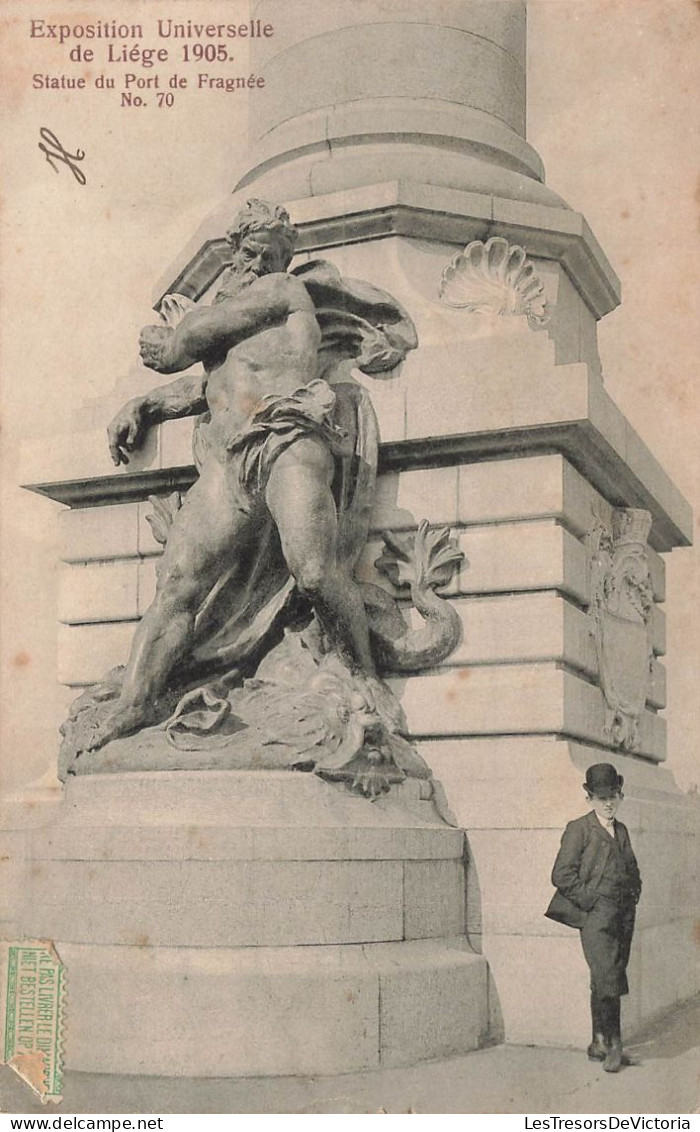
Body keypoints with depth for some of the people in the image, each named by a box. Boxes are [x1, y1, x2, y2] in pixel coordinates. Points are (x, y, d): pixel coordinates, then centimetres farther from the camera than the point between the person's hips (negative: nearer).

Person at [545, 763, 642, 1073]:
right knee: (608, 980, -15)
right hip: (596, 916, -6)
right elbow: (562, 875, -8)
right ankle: (612, 1043, -6)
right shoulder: (579, 829, -2)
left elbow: (633, 872, 30)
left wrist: (632, 898, 12)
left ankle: (599, 1043, 17)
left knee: (604, 983, 9)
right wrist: (593, 900, -11)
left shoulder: (621, 831, 18)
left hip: (624, 916, 6)